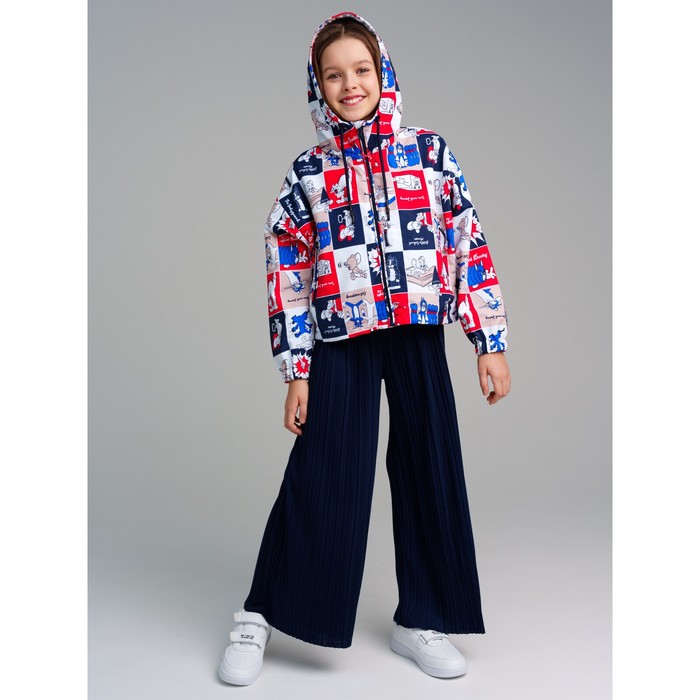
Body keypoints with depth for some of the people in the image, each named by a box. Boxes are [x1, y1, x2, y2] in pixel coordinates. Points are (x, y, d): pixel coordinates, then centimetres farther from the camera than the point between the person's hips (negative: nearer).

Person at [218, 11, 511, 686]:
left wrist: (490, 340, 0)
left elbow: (469, 247, 4)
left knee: (430, 473, 6)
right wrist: (296, 372, -2)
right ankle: (259, 615, 17)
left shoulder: (429, 152, 5)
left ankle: (420, 620, 24)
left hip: (418, 338, 2)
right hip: (339, 344, -1)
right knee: (318, 481, -1)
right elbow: (286, 277, 2)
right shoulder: (306, 173, 4)